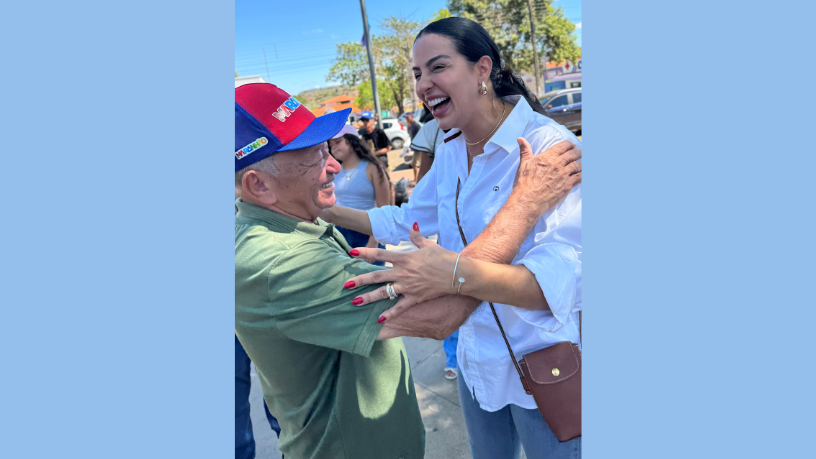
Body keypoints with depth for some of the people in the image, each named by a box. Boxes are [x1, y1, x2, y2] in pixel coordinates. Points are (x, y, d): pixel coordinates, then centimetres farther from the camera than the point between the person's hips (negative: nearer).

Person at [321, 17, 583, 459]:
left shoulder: (548, 145, -23)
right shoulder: (449, 153, 1)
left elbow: (562, 275, -34)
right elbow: (407, 219, 14)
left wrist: (456, 273, -48)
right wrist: (325, 209, 9)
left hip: (545, 370, -6)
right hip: (477, 361, 7)